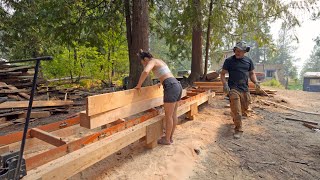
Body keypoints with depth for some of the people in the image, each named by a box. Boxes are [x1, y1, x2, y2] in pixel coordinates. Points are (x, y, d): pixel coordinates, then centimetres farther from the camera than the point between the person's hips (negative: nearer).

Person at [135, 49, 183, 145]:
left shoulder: (152, 61, 0)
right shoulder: (160, 61, 27)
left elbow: (145, 72, -24)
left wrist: (139, 85, -11)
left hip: (171, 88, -9)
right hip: (177, 85, 9)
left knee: (168, 116, 4)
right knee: (173, 115, 17)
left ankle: (167, 139, 19)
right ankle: (170, 137, 30)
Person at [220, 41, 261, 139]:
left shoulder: (248, 61, 9)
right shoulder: (229, 60, -2)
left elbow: (252, 73, 16)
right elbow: (222, 74, -1)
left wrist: (256, 82, -3)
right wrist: (225, 85, -17)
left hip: (245, 89, 5)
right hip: (233, 89, -4)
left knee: (244, 110, 17)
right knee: (237, 111, -8)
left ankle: (235, 118, 47)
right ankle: (238, 130, 7)